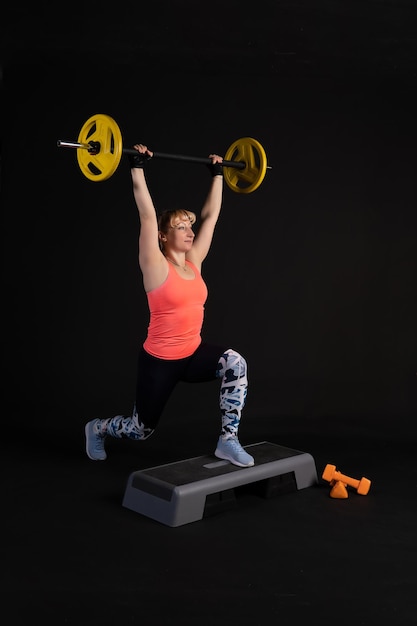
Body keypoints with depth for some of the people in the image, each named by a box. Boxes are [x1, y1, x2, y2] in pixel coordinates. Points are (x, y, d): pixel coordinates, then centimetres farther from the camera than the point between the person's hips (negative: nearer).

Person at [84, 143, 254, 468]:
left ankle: (228, 441, -15)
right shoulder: (157, 267, -15)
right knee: (142, 430, 11)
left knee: (235, 363, -26)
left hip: (194, 354, 5)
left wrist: (217, 174, 8)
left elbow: (211, 214, 6)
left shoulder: (194, 262, 0)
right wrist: (138, 167, -24)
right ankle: (97, 429, 45)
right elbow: (147, 216, -23)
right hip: (160, 360, -5)